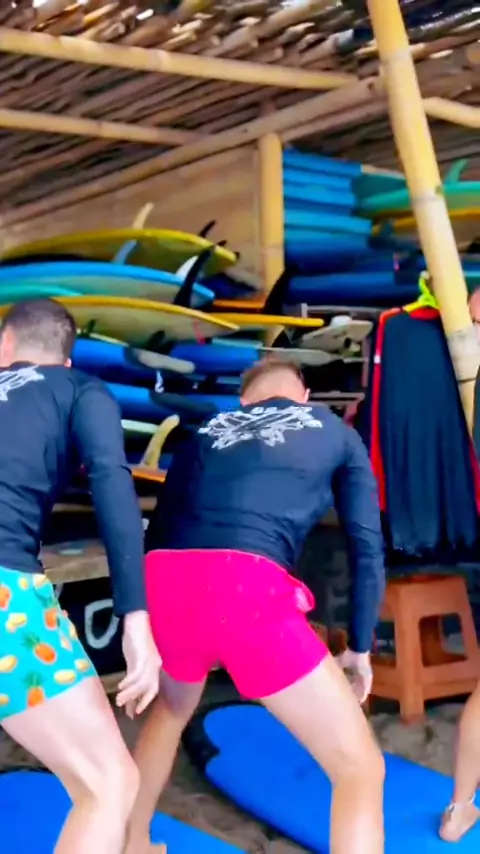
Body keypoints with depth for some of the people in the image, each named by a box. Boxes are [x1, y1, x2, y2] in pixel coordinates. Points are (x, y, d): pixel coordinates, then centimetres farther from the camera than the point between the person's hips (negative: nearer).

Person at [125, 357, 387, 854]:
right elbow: (368, 549, 18)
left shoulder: (207, 433, 30)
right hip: (248, 590, -4)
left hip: (162, 584, 5)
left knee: (170, 711, 38)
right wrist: (360, 648, 31)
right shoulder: (336, 433, 23)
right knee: (360, 769, 10)